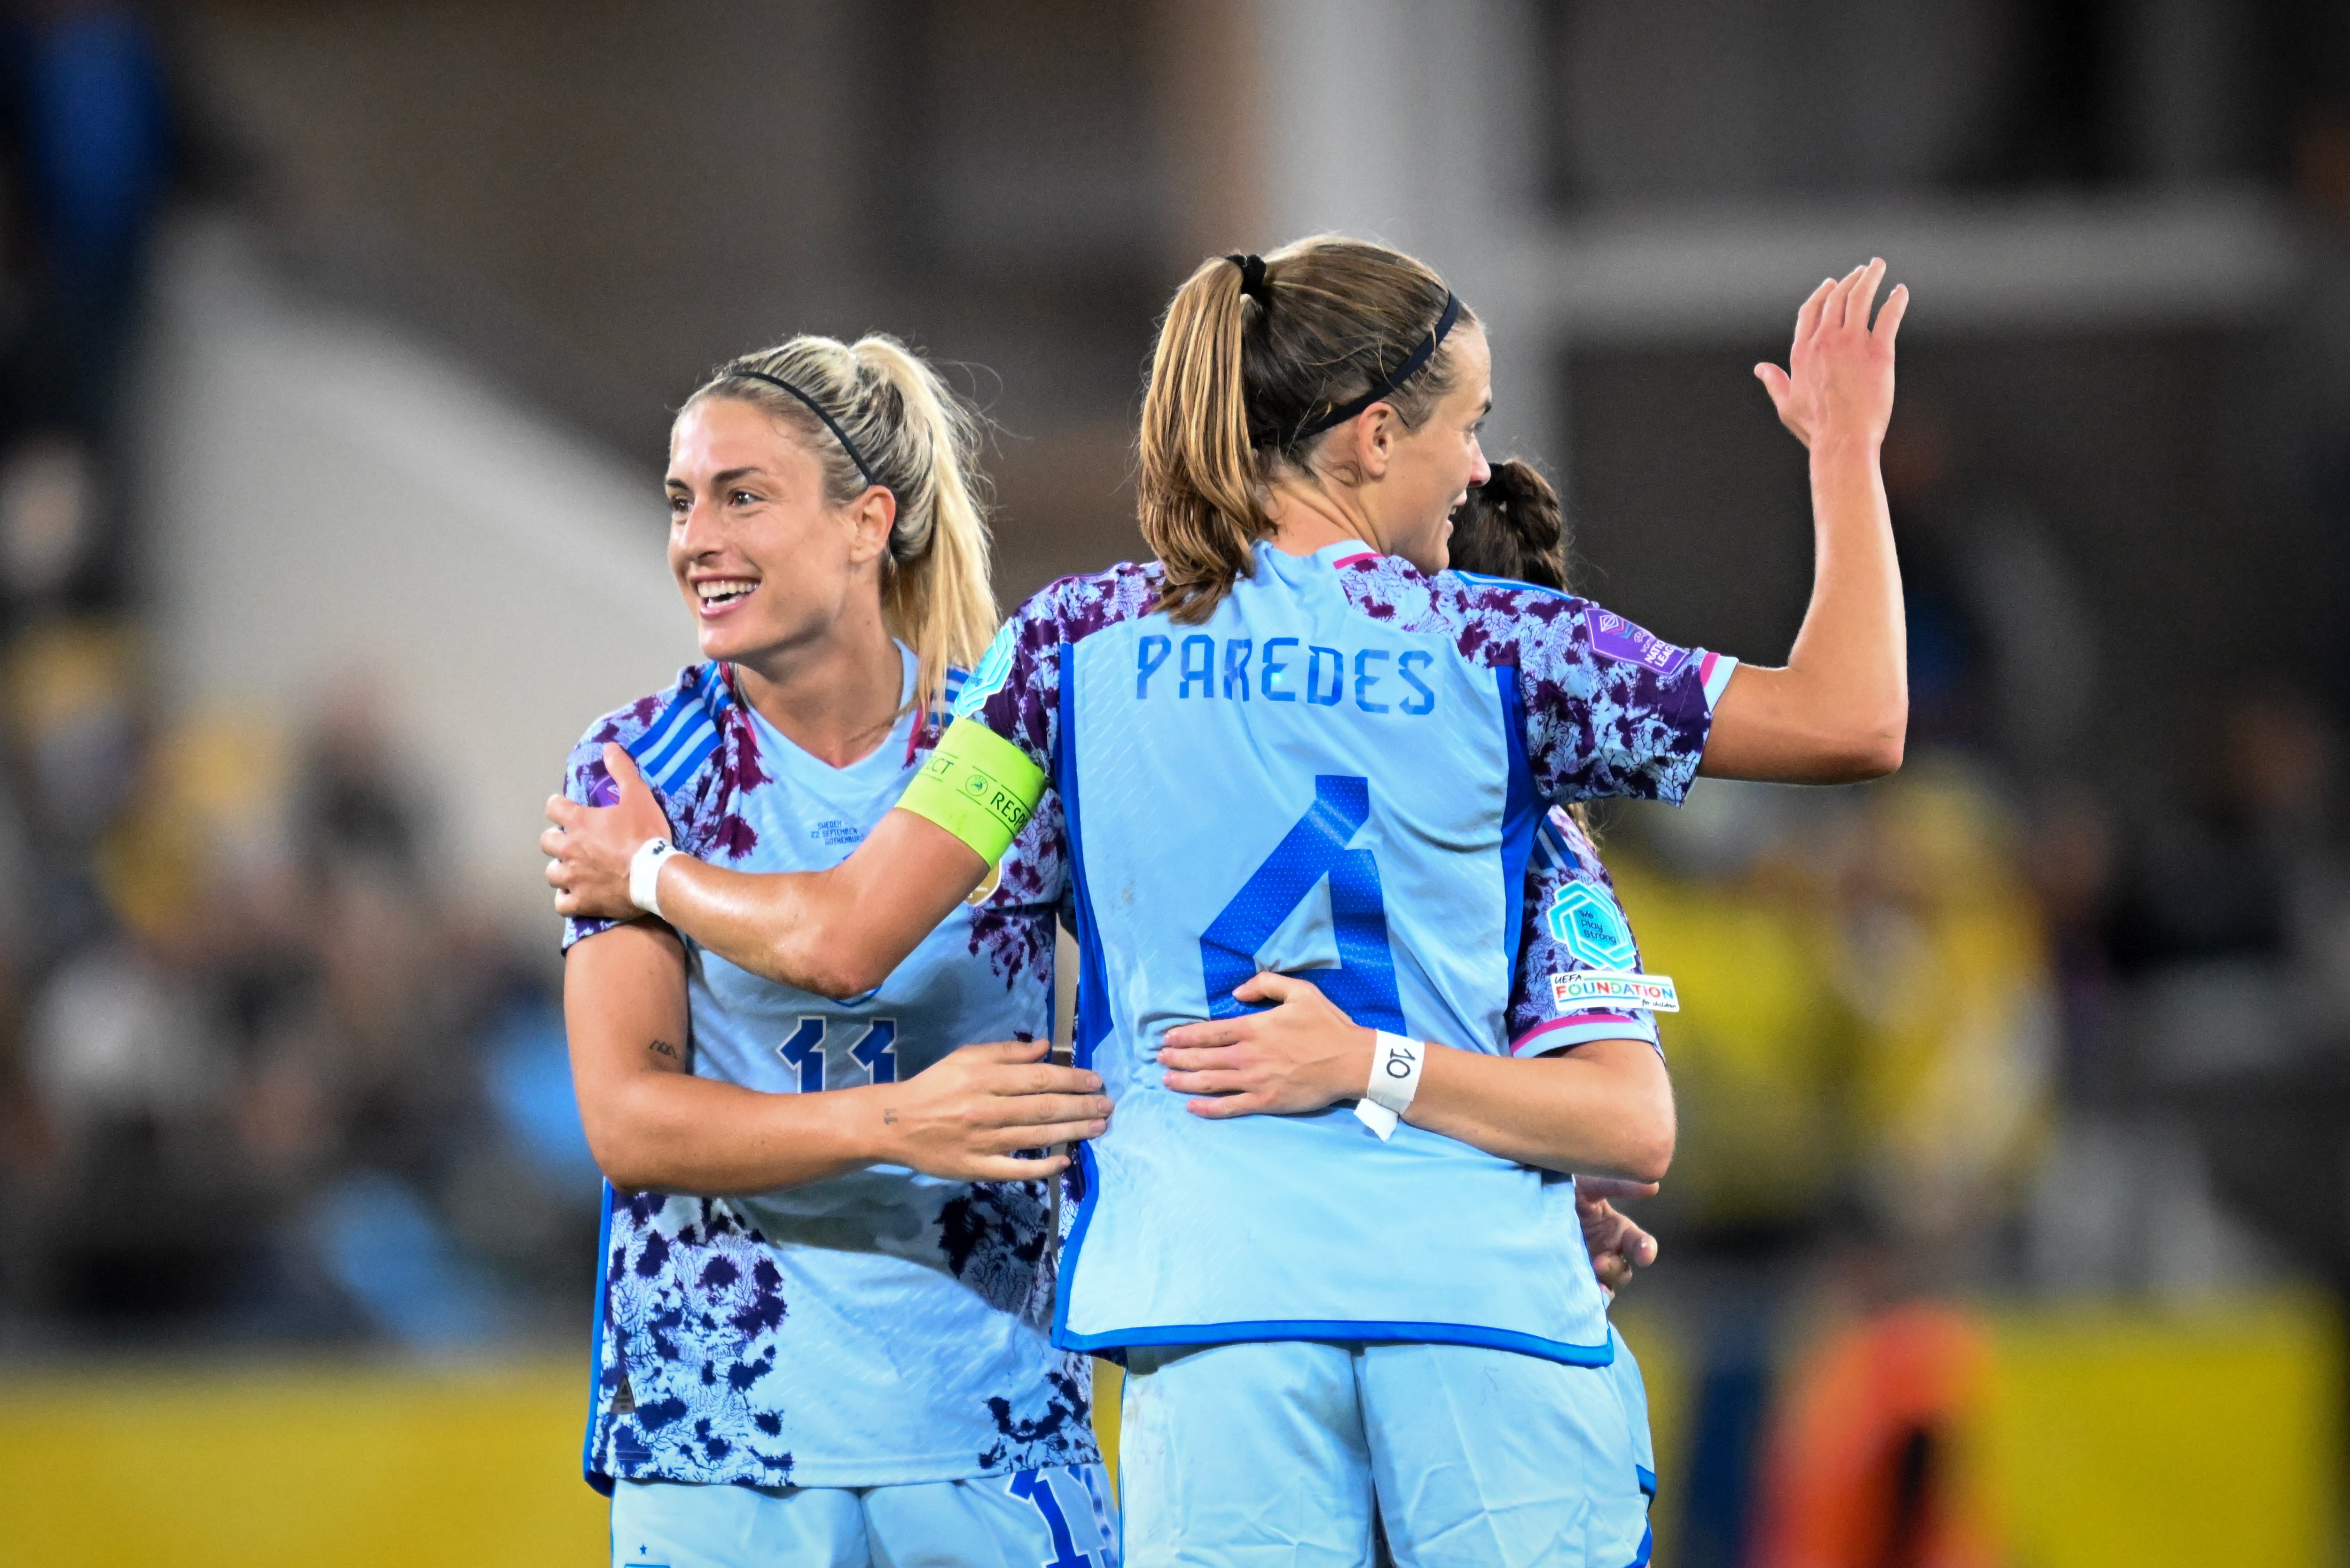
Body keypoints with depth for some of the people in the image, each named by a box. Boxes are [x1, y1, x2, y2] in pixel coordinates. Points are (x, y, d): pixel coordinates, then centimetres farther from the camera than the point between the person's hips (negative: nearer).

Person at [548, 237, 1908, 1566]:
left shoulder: (1079, 642, 7)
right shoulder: (1499, 647, 3)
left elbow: (842, 942, 5)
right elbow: (1851, 724, 5)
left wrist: (648, 874, 26)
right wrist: (1846, 445, 19)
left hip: (1215, 1294, 1)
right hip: (1479, 1277, -1)